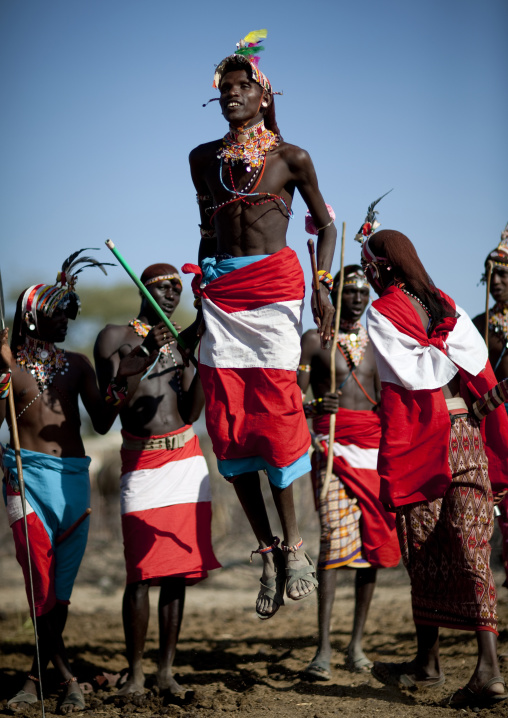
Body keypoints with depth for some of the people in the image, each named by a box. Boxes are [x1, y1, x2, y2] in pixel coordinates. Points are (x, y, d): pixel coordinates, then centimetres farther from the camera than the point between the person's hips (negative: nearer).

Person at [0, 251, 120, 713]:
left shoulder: (77, 365, 14)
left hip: (74, 479, 4)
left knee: (60, 586, 2)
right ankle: (67, 676, -3)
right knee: (41, 578, -11)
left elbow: (102, 423, 10)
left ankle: (37, 677, 12)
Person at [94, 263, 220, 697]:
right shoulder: (116, 337, 4)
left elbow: (192, 412, 4)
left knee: (178, 569, 3)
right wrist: (145, 357, -18)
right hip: (141, 462, -4)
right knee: (142, 571, -9)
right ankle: (135, 673, -2)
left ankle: (168, 670, 9)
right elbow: (110, 404, -9)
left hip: (185, 458, 4)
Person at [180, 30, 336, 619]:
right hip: (220, 290, 4)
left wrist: (323, 283, -7)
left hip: (273, 284, -4)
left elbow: (325, 224, 8)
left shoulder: (290, 158, 3)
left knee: (274, 415, -11)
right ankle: (267, 552, 6)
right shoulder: (204, 159, 14)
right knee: (228, 423, -2)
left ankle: (293, 546, 0)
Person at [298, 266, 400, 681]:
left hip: (375, 449, 5)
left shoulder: (375, 342, 18)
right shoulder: (314, 341, 6)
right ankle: (324, 650, -17)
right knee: (335, 540, -15)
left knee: (374, 543, 3)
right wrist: (315, 406, -22)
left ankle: (357, 644, 12)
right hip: (334, 447, -5)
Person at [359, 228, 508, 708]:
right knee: (469, 552, 0)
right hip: (468, 433, 5)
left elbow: (413, 372, -11)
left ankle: (427, 664, 19)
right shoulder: (447, 306, 12)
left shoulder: (380, 314, -4)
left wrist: (439, 353, -1)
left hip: (419, 443, -5)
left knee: (426, 556, 7)